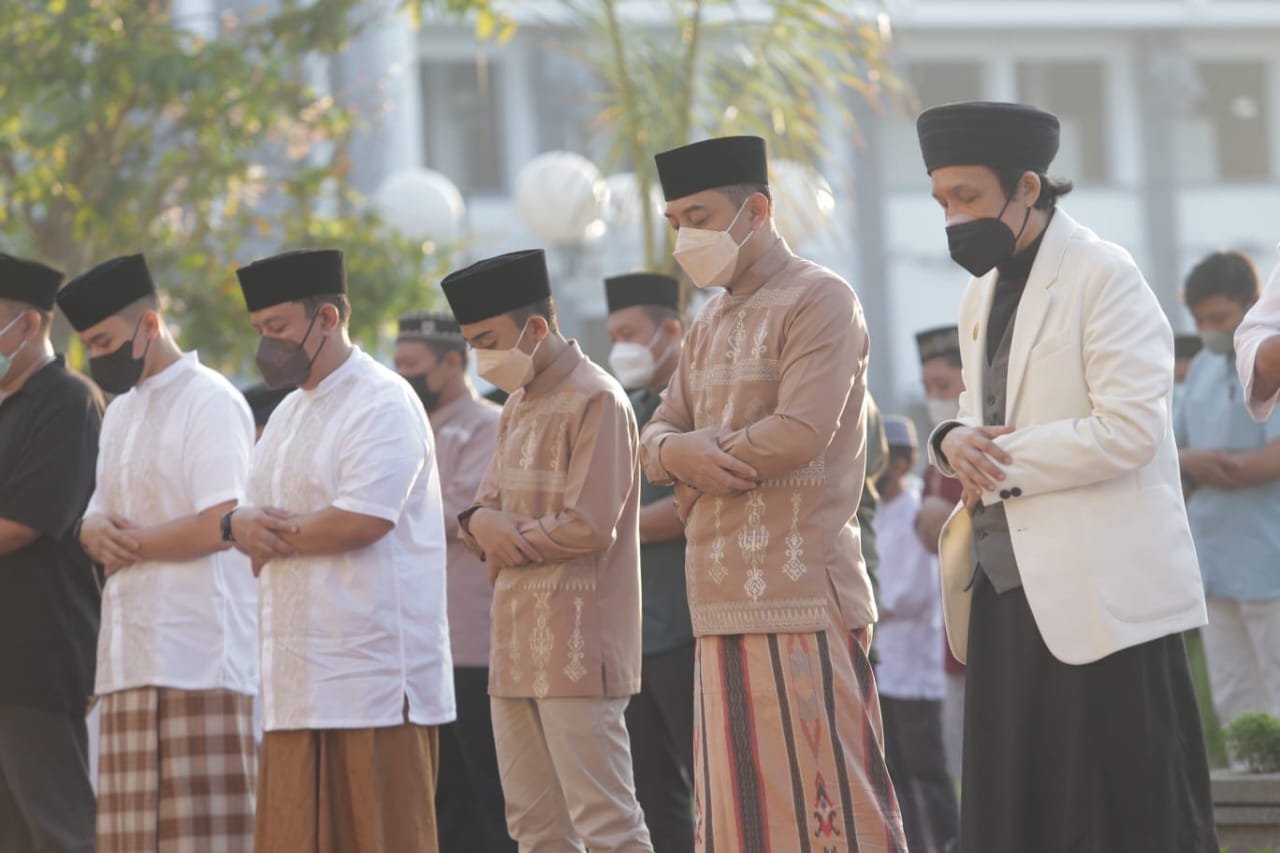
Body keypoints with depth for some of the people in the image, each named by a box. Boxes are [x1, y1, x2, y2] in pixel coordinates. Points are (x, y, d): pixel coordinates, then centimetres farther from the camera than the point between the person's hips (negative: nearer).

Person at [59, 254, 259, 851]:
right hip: (129, 659, 8)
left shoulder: (211, 403, -7)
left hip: (196, 660, -8)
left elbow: (219, 526, -16)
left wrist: (132, 542, -5)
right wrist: (98, 536, -3)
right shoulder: (121, 411, 21)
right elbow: (98, 516, 21)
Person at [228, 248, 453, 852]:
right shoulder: (290, 413, 21)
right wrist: (243, 527, -6)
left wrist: (267, 532, -6)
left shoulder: (383, 404, -8)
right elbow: (257, 525, 19)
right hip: (299, 676, 8)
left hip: (373, 676, -8)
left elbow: (362, 521, -19)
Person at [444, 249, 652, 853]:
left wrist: (509, 540, -5)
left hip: (575, 649, -9)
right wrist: (482, 522, -6)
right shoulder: (518, 405, 18)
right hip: (517, 650, 9)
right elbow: (489, 502, 18)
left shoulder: (595, 400, -11)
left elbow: (589, 526, -18)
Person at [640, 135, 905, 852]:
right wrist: (676, 453, -9)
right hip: (724, 601, 8)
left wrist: (694, 453, -4)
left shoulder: (818, 300, -5)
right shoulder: (711, 323, 20)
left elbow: (801, 432, -17)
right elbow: (658, 435, 16)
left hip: (802, 596, -8)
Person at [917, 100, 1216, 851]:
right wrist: (958, 442, 0)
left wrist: (1002, 462, -13)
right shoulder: (984, 293, 17)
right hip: (1009, 591, 8)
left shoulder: (1103, 275, -9)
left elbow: (1131, 428, -18)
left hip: (1100, 595, -8)